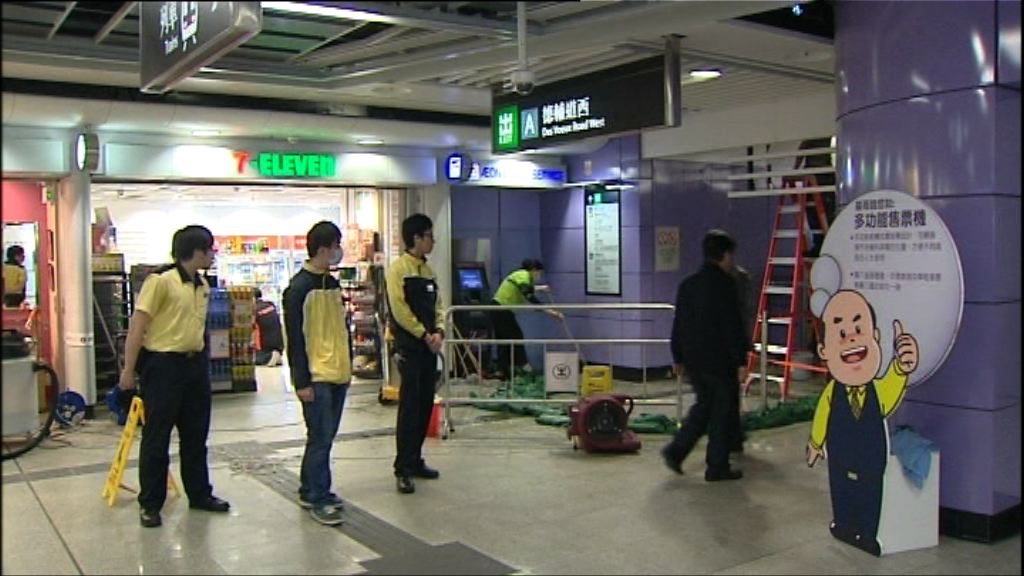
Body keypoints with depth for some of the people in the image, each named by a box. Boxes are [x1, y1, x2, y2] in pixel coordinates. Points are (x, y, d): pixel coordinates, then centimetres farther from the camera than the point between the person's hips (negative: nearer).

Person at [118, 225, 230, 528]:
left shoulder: (202, 286, 11)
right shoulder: (160, 281, -14)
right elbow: (137, 327, -14)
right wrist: (129, 370, -14)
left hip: (195, 364, 8)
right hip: (163, 365, -8)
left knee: (196, 435, 15)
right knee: (156, 438, 2)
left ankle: (199, 494, 27)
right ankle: (150, 503, 13)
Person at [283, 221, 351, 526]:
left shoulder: (333, 284, 13)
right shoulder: (299, 288, -12)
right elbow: (295, 338, -13)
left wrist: (348, 366, 18)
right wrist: (302, 381, -14)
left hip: (338, 374, 8)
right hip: (317, 377, -8)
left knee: (325, 436, 13)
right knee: (320, 438, -4)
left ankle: (311, 490, 25)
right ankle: (318, 500, 5)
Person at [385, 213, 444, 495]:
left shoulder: (428, 270, 14)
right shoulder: (398, 269, -9)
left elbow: (438, 305, 14)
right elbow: (399, 309, -16)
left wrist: (439, 332, -3)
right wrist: (424, 335, -13)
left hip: (429, 346, 8)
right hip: (409, 346, -8)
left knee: (425, 406, 10)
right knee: (409, 408, -6)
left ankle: (415, 460, 20)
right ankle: (403, 469, -1)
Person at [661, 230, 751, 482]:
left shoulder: (687, 284, 8)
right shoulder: (724, 284, -13)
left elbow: (678, 325, 12)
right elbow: (733, 327, -16)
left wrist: (678, 358, 19)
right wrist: (741, 361, -13)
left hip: (694, 359, 7)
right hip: (720, 361, -7)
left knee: (703, 405, 20)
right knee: (721, 413, 5)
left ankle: (676, 450, 10)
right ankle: (717, 468, 12)